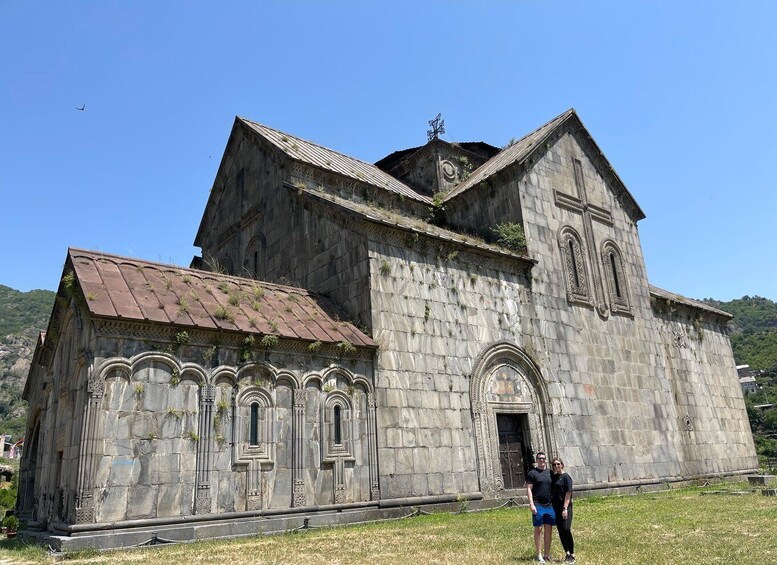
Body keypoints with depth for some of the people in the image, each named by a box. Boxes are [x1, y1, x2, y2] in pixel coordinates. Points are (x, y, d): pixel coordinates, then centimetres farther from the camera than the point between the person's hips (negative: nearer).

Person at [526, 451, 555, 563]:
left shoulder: (550, 473, 13)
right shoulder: (532, 473, -1)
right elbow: (529, 489, -5)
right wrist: (531, 504, -13)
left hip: (550, 506, 5)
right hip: (538, 506, -5)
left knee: (549, 530, 8)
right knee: (538, 530, 0)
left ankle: (547, 554, 17)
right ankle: (539, 555, 6)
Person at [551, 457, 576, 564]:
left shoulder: (566, 477, -6)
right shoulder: (553, 477, 12)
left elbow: (568, 494, -11)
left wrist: (565, 509, -17)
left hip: (565, 507, -6)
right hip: (556, 507, 6)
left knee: (566, 529, -12)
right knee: (561, 531, 7)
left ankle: (572, 555, -1)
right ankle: (567, 553, 17)